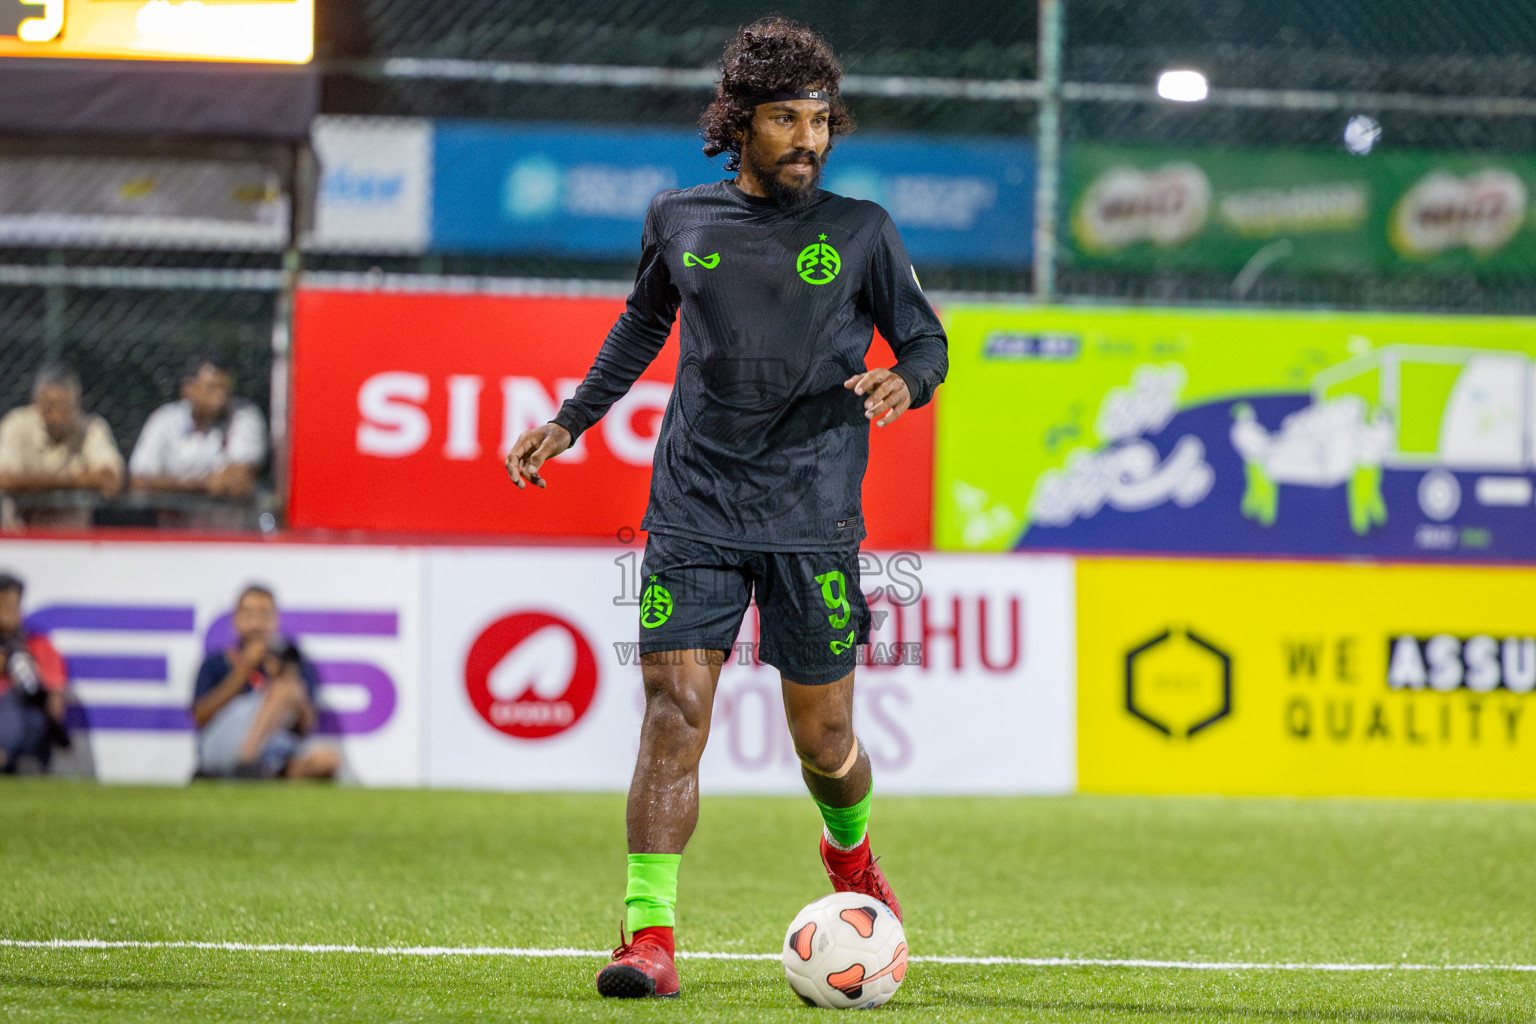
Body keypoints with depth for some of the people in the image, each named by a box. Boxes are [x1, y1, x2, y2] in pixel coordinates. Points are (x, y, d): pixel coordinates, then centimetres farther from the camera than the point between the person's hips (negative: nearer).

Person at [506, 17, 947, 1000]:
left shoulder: (861, 232, 3)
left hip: (813, 517, -1)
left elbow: (926, 341, 11)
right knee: (675, 710, -11)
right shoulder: (678, 221, 8)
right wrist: (567, 424, 22)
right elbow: (644, 324, 25)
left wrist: (901, 383, -11)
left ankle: (850, 850, 38)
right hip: (694, 508, 1)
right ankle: (650, 935, -11)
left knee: (822, 736, 3)